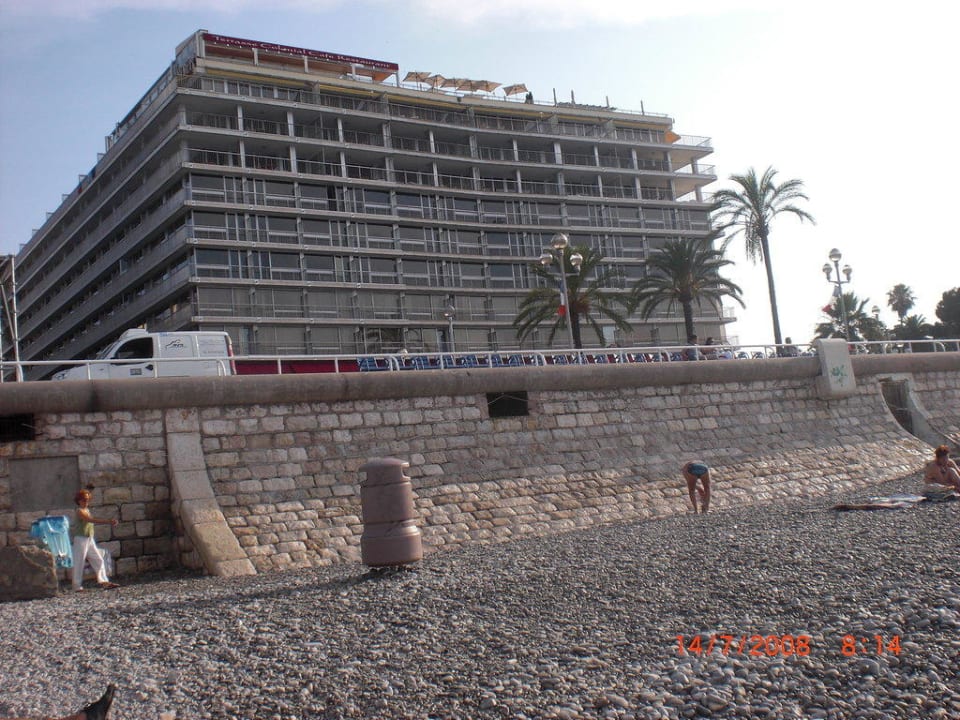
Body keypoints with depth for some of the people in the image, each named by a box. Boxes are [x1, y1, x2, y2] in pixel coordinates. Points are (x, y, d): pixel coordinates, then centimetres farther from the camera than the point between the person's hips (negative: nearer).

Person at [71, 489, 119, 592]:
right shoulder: (80, 511, -12)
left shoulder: (87, 510, 15)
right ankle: (77, 586, 7)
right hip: (80, 539, -8)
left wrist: (109, 522, 1)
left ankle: (104, 582, 1)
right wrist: (108, 521, -33)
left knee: (98, 560, 3)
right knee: (79, 563, -1)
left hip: (90, 539, 9)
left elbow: (93, 521, 12)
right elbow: (92, 520, -27)